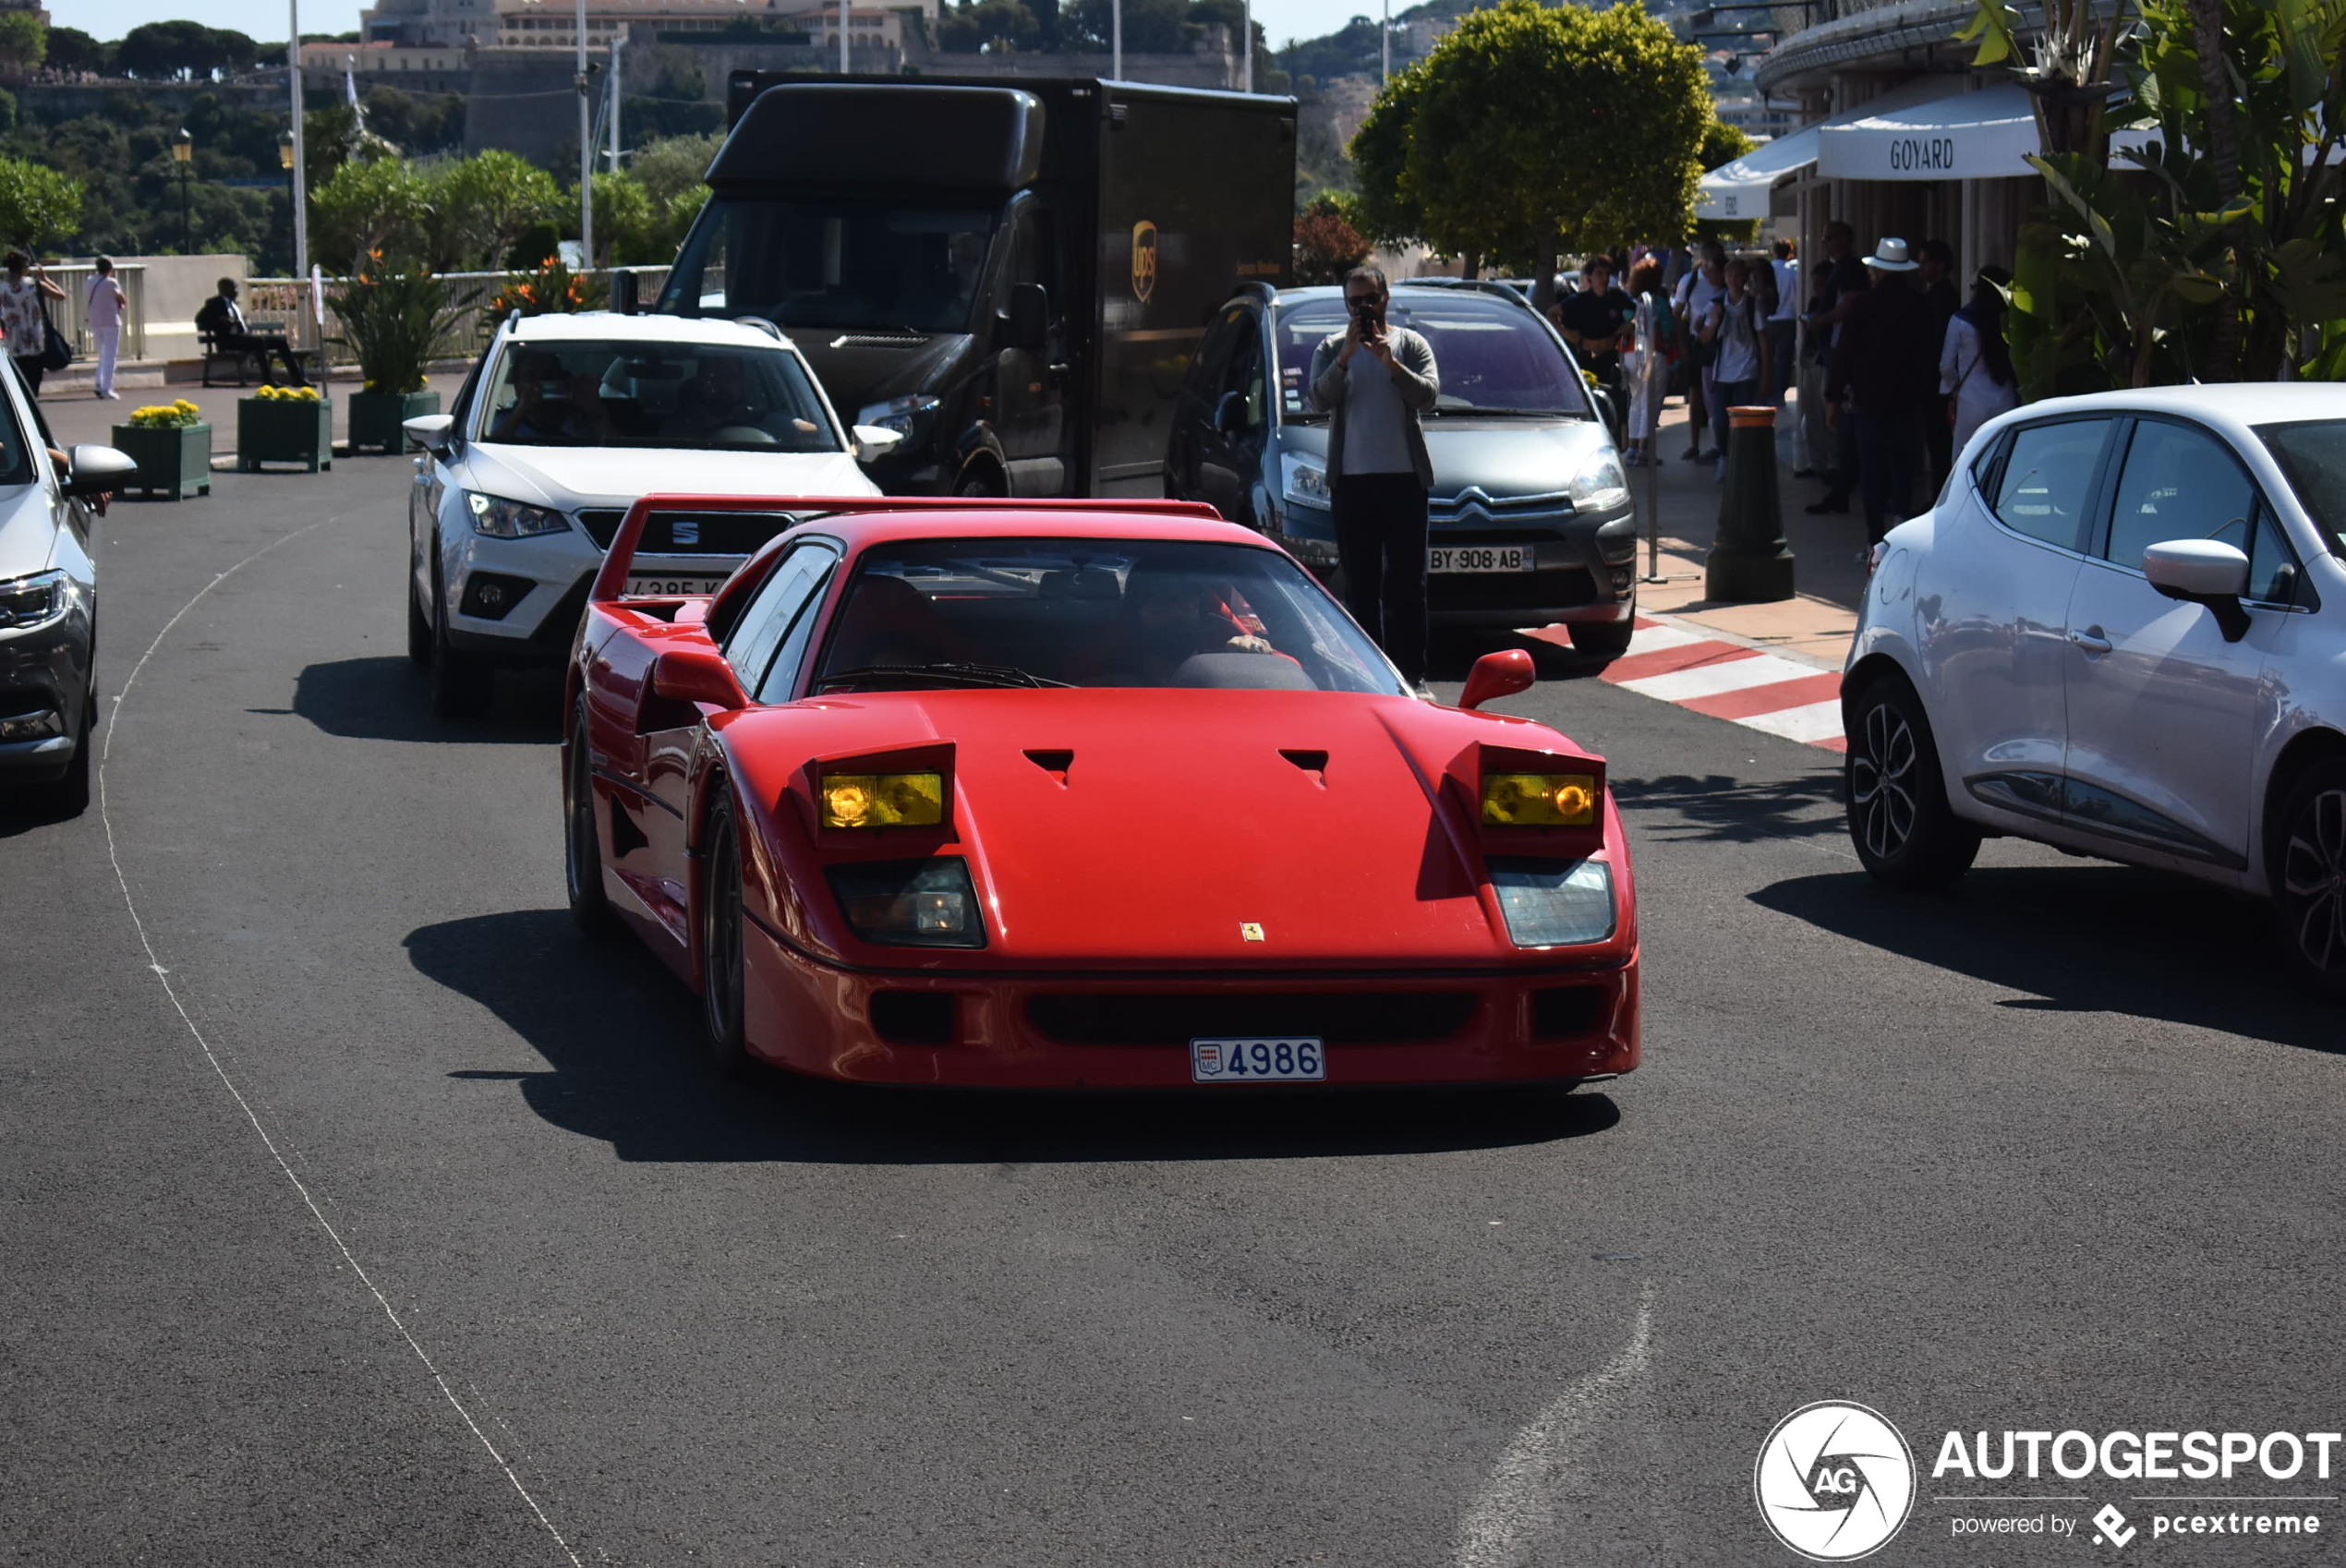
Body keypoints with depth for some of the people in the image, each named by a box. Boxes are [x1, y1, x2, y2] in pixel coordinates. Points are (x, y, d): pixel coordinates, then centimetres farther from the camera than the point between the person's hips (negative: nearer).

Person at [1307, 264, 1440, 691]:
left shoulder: (1411, 344, 9)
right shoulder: (1331, 348, 9)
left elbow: (1428, 394, -6)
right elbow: (1319, 399, -6)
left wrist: (1391, 363, -18)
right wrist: (1345, 358, -17)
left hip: (1404, 476, 0)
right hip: (1352, 477, 0)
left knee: (1407, 580, -1)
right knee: (1360, 581, 1)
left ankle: (1411, 669, 1)